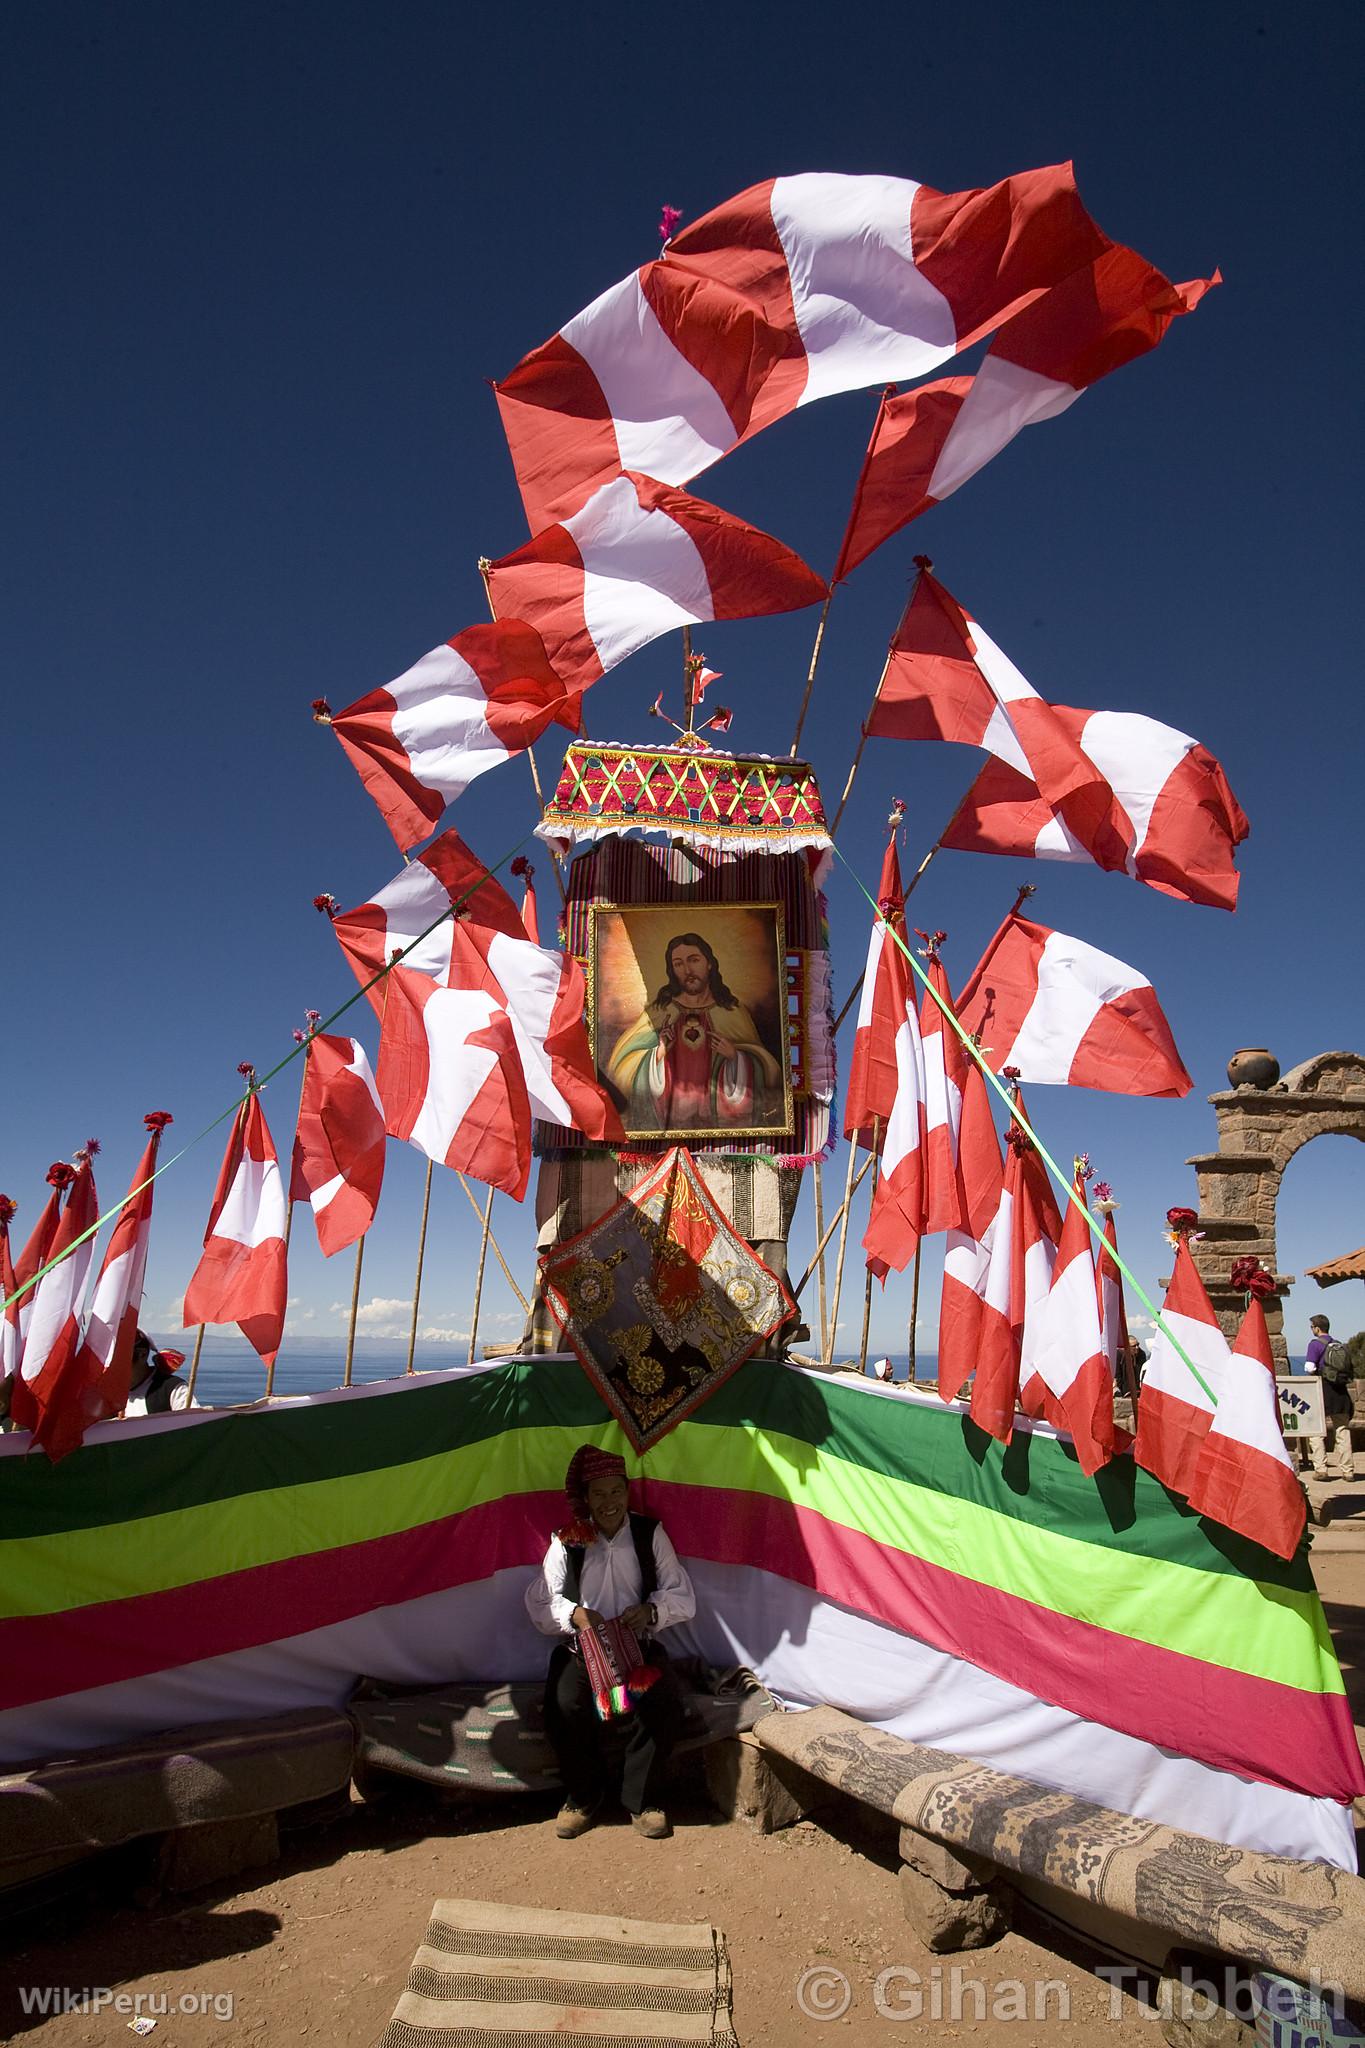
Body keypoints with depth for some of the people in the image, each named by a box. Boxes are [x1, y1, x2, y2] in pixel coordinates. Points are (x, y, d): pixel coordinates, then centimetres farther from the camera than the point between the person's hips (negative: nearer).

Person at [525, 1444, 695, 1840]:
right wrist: (574, 1614, -23)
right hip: (580, 1648, 0)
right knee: (564, 1706, -29)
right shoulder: (567, 1541, -3)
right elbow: (538, 1602, -2)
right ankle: (582, 1798, -1)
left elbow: (683, 1598, 0)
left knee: (663, 1704, -27)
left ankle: (643, 1800, -3)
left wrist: (651, 1610, -21)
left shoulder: (651, 1534, -1)